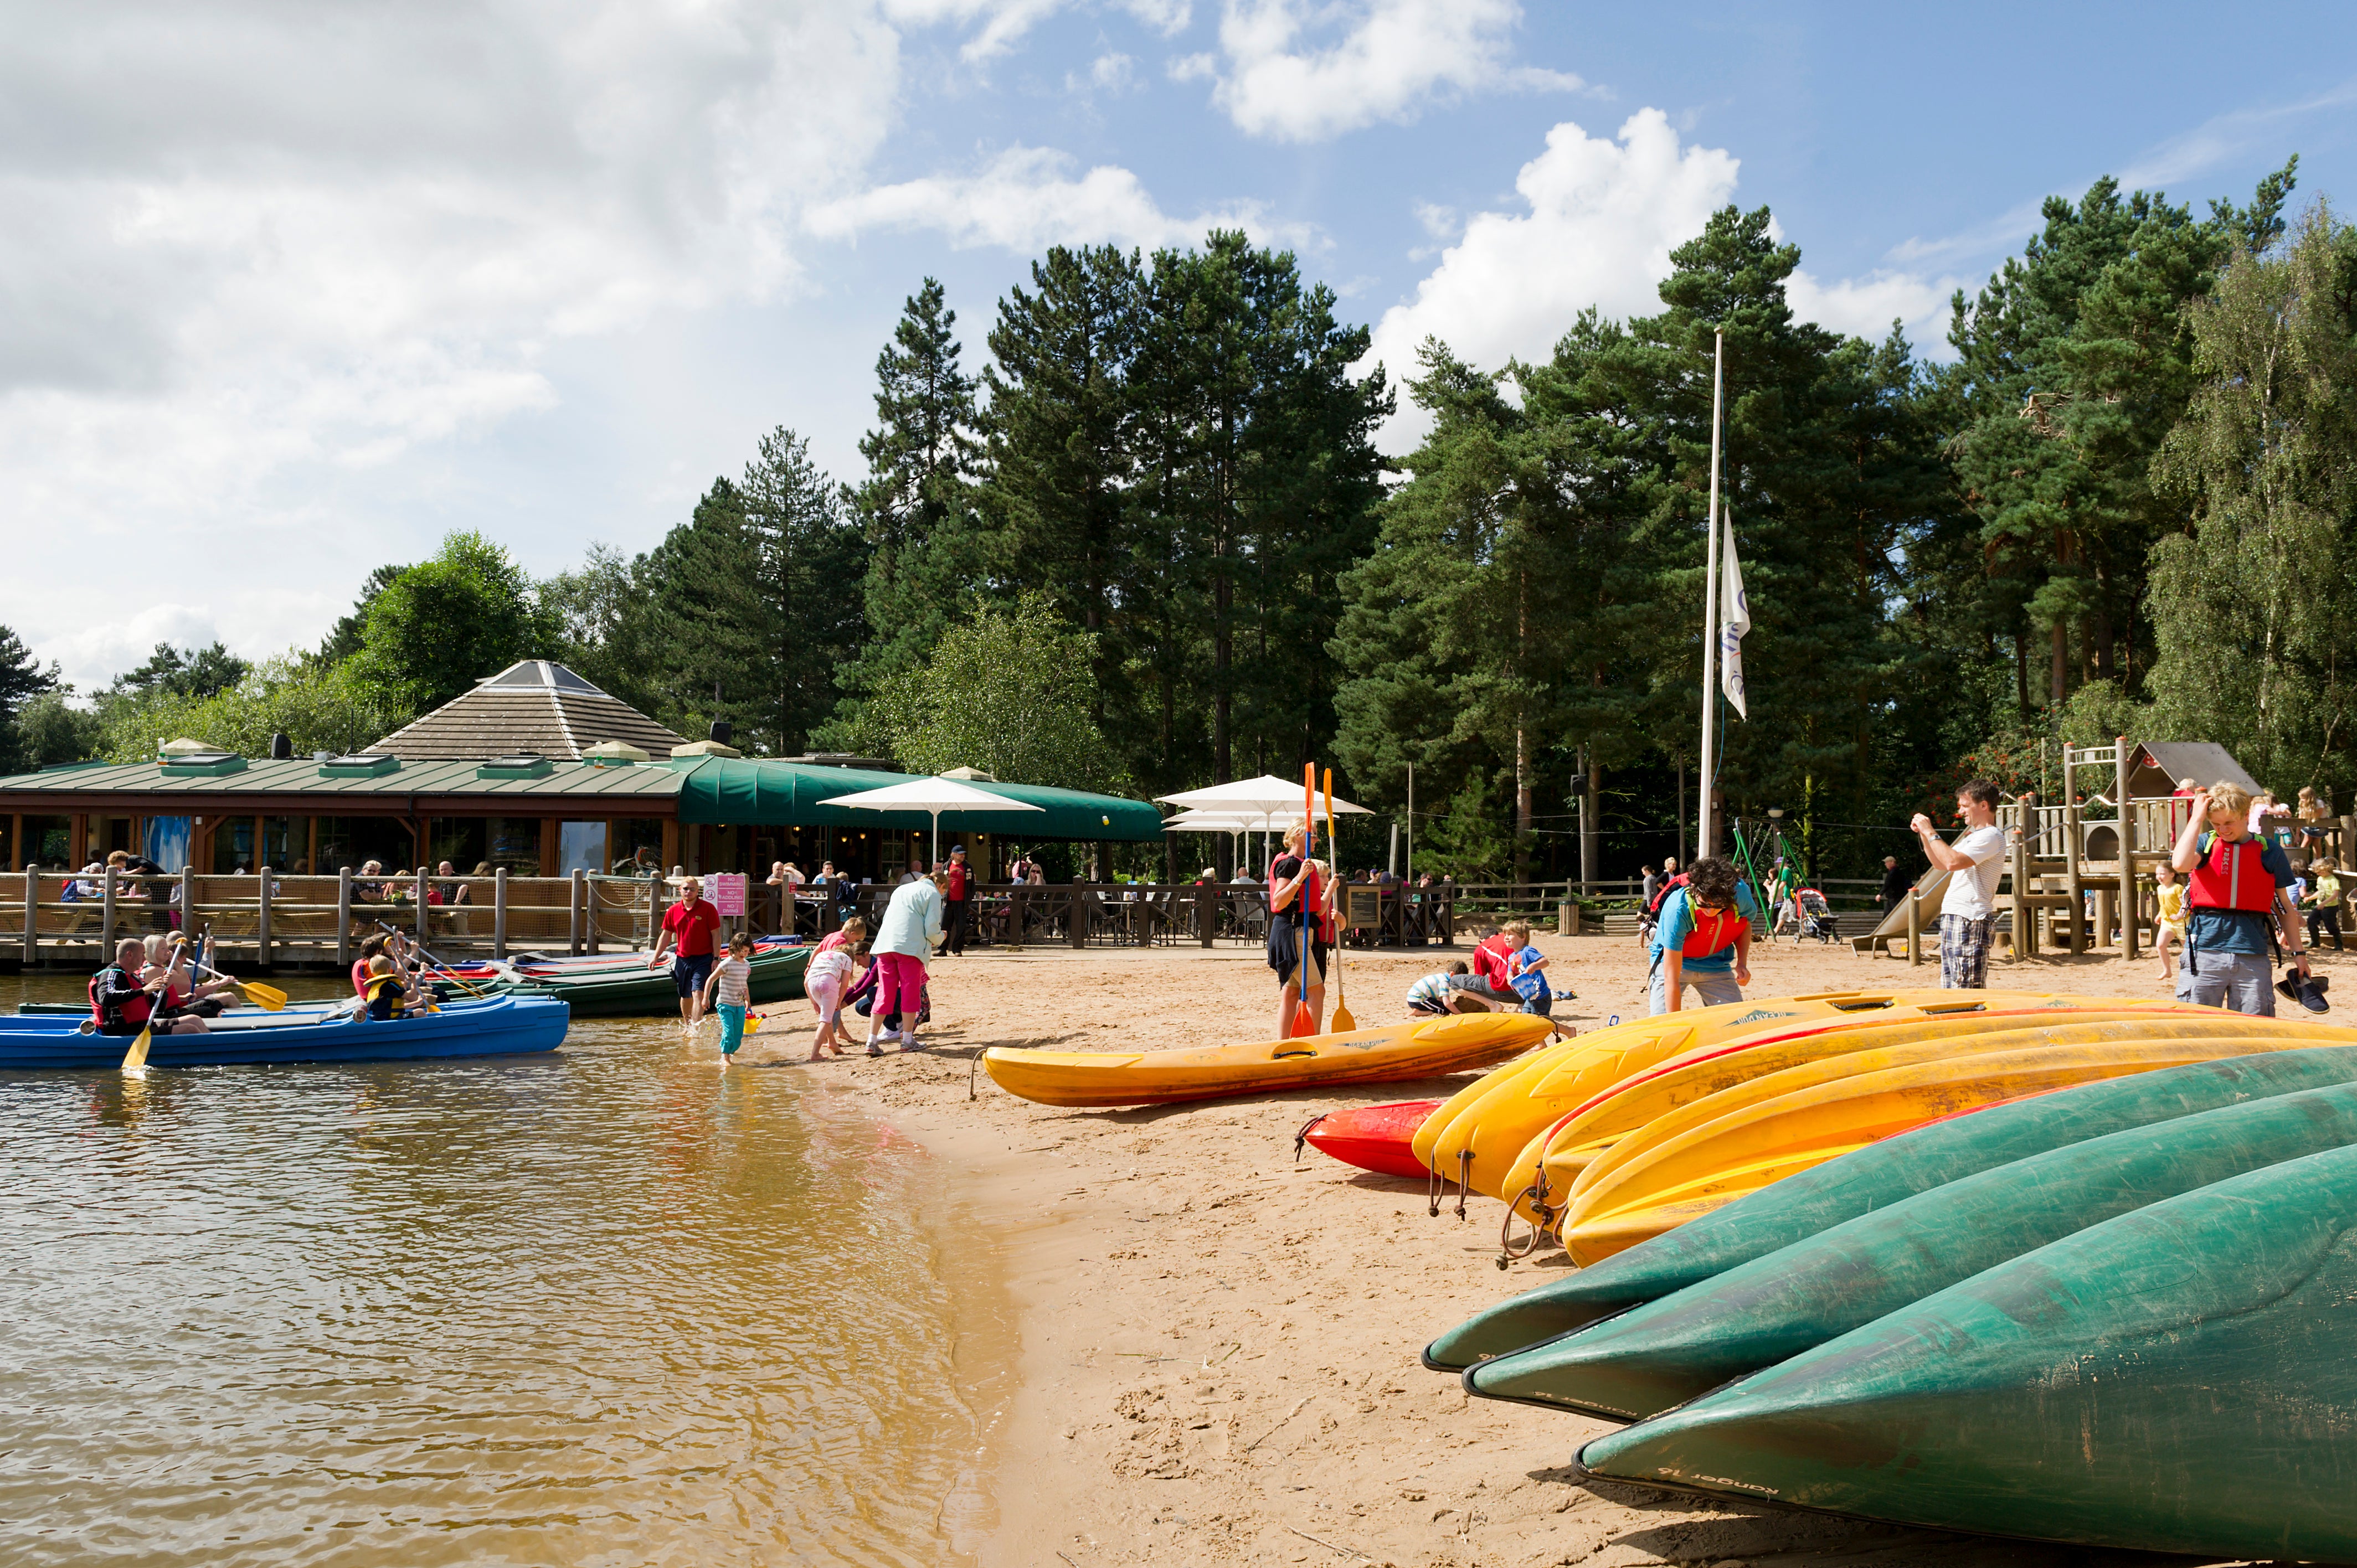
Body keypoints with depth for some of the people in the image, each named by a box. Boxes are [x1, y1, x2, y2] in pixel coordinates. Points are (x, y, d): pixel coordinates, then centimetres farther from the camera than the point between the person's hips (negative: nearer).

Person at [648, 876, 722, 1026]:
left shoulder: (708, 909, -5)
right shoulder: (673, 911, 6)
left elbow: (716, 935, -5)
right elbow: (666, 936, 15)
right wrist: (655, 957, 10)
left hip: (703, 959, -4)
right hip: (682, 960, 4)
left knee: (698, 993, -16)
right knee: (685, 996, 14)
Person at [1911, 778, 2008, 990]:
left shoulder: (1991, 836, -10)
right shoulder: (1973, 835, 22)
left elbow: (1953, 862, -23)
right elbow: (1941, 864, 30)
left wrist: (1931, 833, -13)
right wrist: (1924, 835, 17)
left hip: (1970, 920, -10)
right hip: (1952, 918, 10)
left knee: (1967, 989, -12)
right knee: (1950, 990, 10)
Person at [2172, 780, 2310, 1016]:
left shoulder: (2269, 852, 10)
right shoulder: (2205, 843, 7)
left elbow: (2284, 908, 16)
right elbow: (2181, 863, -17)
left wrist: (2298, 952, 13)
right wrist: (2198, 818, -10)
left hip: (2252, 956, 1)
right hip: (2204, 950, -1)